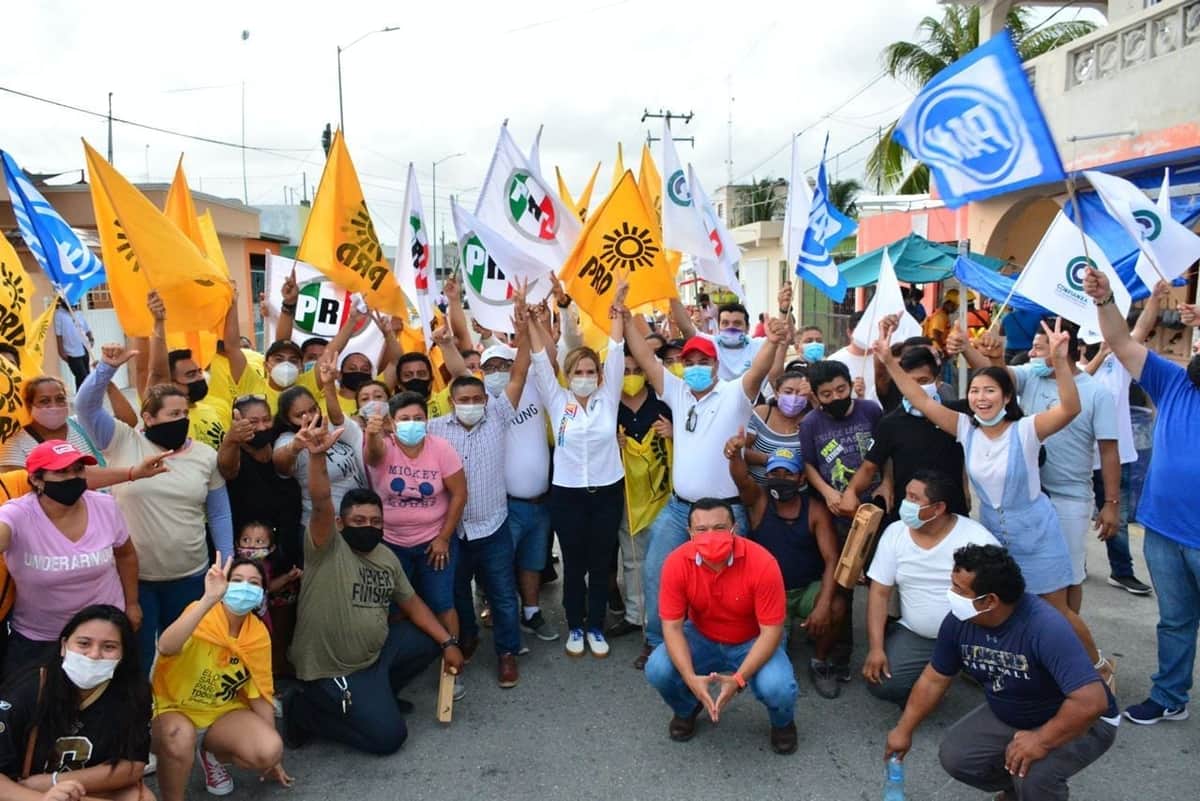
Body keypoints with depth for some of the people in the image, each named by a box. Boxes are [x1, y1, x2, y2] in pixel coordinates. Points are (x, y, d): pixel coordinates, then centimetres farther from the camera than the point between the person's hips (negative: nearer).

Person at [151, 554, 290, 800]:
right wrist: (209, 598, -53)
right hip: (175, 709, -4)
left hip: (222, 712, 4)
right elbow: (166, 648, -44)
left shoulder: (258, 635, -7)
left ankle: (212, 754, 10)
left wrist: (274, 757, 3)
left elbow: (261, 695, 1)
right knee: (180, 737, -38)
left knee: (269, 751, -21)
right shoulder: (200, 614, -21)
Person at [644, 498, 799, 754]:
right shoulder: (677, 563, -23)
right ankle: (686, 710, 13)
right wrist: (691, 678, -32)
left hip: (752, 643, -2)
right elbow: (672, 626, -17)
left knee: (777, 688, -30)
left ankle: (783, 722, 10)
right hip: (702, 639, 2)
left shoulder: (762, 563, -29)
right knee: (657, 670, -24)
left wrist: (738, 679, -33)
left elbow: (771, 631, -23)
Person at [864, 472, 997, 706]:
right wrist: (876, 648, -13)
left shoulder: (977, 538, -14)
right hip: (914, 635, 2)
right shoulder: (894, 533, -5)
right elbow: (880, 593, -3)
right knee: (880, 683, -18)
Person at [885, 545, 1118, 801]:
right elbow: (934, 679, -2)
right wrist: (904, 730, 2)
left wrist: (1041, 740, -34)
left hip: (1081, 723, -6)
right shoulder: (959, 621, -17)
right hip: (1008, 716, 6)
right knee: (955, 756, -6)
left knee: (1031, 774, -32)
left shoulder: (1045, 628, -37)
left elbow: (1092, 701, -41)